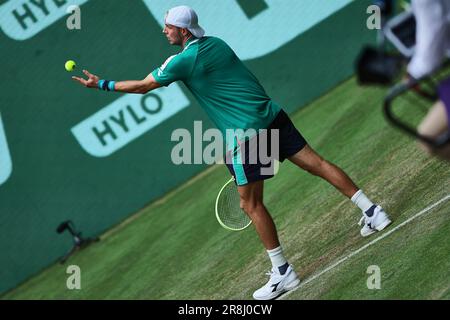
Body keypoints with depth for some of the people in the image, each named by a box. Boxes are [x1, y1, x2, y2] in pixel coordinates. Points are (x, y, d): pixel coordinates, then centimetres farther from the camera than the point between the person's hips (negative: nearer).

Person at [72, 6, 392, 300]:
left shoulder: (183, 62, -10)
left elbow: (141, 86, 1)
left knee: (251, 204, 1)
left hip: (245, 134, -7)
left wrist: (101, 83, 11)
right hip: (272, 115, 7)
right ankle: (371, 210, 8)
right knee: (316, 162, 9)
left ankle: (282, 272, 3)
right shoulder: (217, 43, 11)